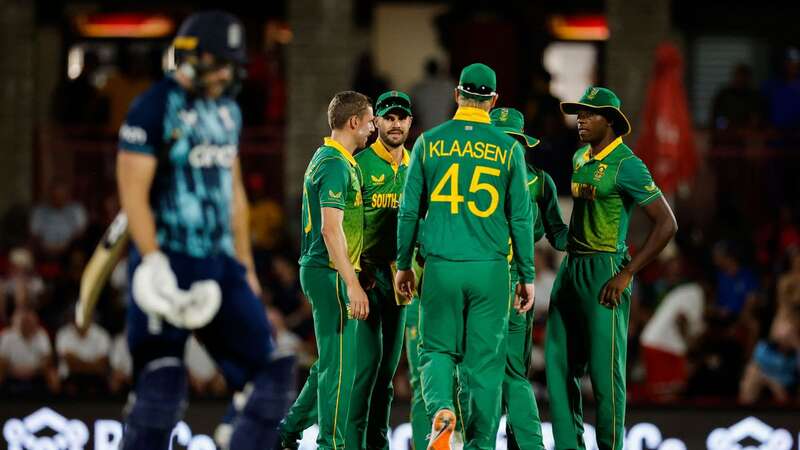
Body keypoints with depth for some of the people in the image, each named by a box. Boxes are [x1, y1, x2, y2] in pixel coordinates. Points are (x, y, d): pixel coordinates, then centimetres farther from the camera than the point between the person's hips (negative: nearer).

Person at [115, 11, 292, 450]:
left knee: (270, 373, 1)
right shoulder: (153, 109, -10)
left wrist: (245, 266, 20)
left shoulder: (227, 110, 13)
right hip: (169, 261, -7)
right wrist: (153, 264, -23)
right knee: (161, 387, -9)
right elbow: (134, 195, -15)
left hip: (219, 264, 7)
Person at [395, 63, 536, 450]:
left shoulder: (430, 142, 2)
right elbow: (521, 218, 2)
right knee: (484, 360, 6)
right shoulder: (508, 149, 0)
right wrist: (527, 276, 9)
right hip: (491, 270, 0)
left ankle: (440, 408, -16)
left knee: (438, 348, 12)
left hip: (441, 266, 0)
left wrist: (403, 264, 14)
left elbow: (409, 210, 4)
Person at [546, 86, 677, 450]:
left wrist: (626, 274, -17)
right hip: (570, 269, 8)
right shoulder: (580, 159, 12)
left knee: (604, 368, -5)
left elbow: (666, 223, -17)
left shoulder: (626, 165, -13)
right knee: (560, 364, 7)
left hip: (603, 272, -8)